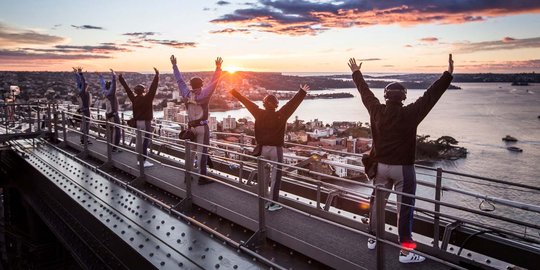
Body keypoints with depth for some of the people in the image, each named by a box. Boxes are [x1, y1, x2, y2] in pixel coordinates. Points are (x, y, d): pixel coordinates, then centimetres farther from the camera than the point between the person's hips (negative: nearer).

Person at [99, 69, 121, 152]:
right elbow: (113, 83, -30)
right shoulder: (111, 93, -16)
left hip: (108, 114, 9)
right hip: (113, 115, -9)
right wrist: (113, 75, -35)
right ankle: (114, 148, -4)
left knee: (111, 131, 15)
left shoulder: (104, 92, 5)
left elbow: (103, 84, 20)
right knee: (116, 131, -4)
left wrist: (100, 76, 33)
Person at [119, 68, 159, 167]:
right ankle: (144, 160, -4)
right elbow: (153, 88, -21)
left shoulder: (134, 99, 1)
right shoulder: (147, 98, -14)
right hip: (146, 122, -6)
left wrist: (121, 78, 19)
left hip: (137, 122, 7)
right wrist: (157, 75, -21)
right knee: (146, 141, -3)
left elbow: (127, 88, 9)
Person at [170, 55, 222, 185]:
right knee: (202, 152, -1)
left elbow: (179, 80, 7)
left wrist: (174, 65, 15)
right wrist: (218, 68, -23)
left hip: (191, 127, 6)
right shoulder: (203, 95, -15)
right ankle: (202, 177, 3)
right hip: (202, 127, -5)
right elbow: (213, 83, -20)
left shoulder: (186, 94, -2)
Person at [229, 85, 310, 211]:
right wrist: (302, 92, -13)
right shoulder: (280, 115, -14)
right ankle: (273, 203, 10)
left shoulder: (259, 114, -5)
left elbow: (246, 102, 2)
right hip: (276, 149, -4)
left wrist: (234, 91, 9)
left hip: (263, 149, 4)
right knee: (275, 177, 5)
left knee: (264, 176, 15)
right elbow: (292, 103, -16)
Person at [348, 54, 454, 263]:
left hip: (381, 166, 5)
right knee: (405, 207, 2)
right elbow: (430, 96, -15)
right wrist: (448, 74, -11)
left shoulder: (376, 111, -4)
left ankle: (373, 238, 32)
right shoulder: (409, 114, -16)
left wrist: (356, 73, 23)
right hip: (403, 168, -5)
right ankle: (405, 251, 8)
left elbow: (365, 92, 9)